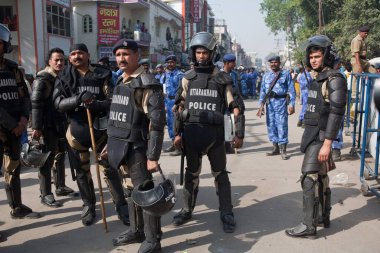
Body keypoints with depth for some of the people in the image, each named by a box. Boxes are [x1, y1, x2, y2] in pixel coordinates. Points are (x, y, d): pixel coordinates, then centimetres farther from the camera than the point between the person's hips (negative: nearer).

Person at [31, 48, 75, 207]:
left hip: (61, 124, 8)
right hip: (48, 125, -8)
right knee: (48, 160, -4)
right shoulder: (42, 80, -11)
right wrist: (36, 127, -22)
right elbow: (35, 104, -17)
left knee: (60, 155, 16)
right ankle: (45, 195, 5)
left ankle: (60, 187, 30)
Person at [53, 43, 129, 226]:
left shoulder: (102, 75, -2)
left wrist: (96, 104, -25)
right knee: (82, 171, 12)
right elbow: (58, 103, -8)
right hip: (77, 129, 2)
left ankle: (121, 206, 10)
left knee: (109, 169, -1)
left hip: (100, 128, -2)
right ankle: (89, 206, 28)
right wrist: (79, 98, -23)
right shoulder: (65, 78, 3)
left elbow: (112, 101, -6)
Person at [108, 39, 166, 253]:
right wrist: (111, 144, 21)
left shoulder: (147, 84, -13)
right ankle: (137, 231, 35)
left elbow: (157, 122, -19)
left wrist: (153, 156, -22)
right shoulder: (121, 83, 14)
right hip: (122, 148, 8)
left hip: (136, 149, -8)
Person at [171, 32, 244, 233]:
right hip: (191, 131, 2)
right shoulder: (188, 78, 7)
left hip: (214, 132, -2)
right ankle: (187, 210, 28)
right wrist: (178, 133, 5)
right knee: (191, 173, 14)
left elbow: (235, 107, -1)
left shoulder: (222, 79, -1)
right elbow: (181, 107, 10)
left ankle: (226, 213, 18)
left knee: (220, 173, 7)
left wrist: (239, 133, -6)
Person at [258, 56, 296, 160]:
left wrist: (291, 104, -8)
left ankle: (283, 150, 0)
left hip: (281, 101, -4)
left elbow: (291, 90, 0)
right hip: (269, 102, 4)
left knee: (281, 125, -6)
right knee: (271, 125, 7)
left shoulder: (286, 74, 3)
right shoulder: (266, 75, 14)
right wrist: (261, 104, 3)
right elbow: (263, 90, 13)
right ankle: (276, 148, 19)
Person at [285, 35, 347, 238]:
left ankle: (309, 225, -3)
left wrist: (327, 143, -24)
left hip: (320, 136, -9)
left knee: (309, 178, -10)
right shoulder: (316, 77, 13)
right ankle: (324, 217, 28)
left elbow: (336, 113, -20)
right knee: (321, 176, 15)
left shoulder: (334, 79, -14)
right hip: (312, 133, 9)